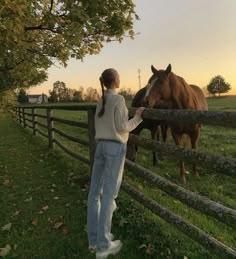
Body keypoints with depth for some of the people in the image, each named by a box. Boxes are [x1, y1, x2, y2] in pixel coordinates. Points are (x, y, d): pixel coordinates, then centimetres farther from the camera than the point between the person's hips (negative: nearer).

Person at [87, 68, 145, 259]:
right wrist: (138, 118, 2)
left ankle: (94, 239, 24)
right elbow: (122, 127, -11)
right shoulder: (119, 99, -9)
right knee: (108, 195, -2)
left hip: (100, 146, 8)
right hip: (115, 147, -7)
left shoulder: (101, 101, 13)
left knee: (95, 192, 9)